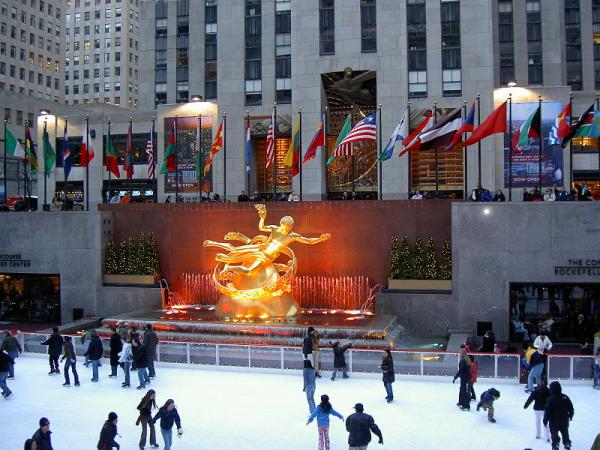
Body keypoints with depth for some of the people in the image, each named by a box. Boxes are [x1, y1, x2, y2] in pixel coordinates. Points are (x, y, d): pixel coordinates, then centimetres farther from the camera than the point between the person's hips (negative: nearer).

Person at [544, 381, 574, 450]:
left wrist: (545, 420, -6)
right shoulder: (565, 398, -7)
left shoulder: (551, 399, -22)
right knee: (565, 433, 23)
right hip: (564, 421, 5)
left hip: (554, 421, -5)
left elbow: (547, 411, -18)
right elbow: (571, 408, 5)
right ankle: (567, 444, 33)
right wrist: (570, 415, 24)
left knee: (554, 434, 10)